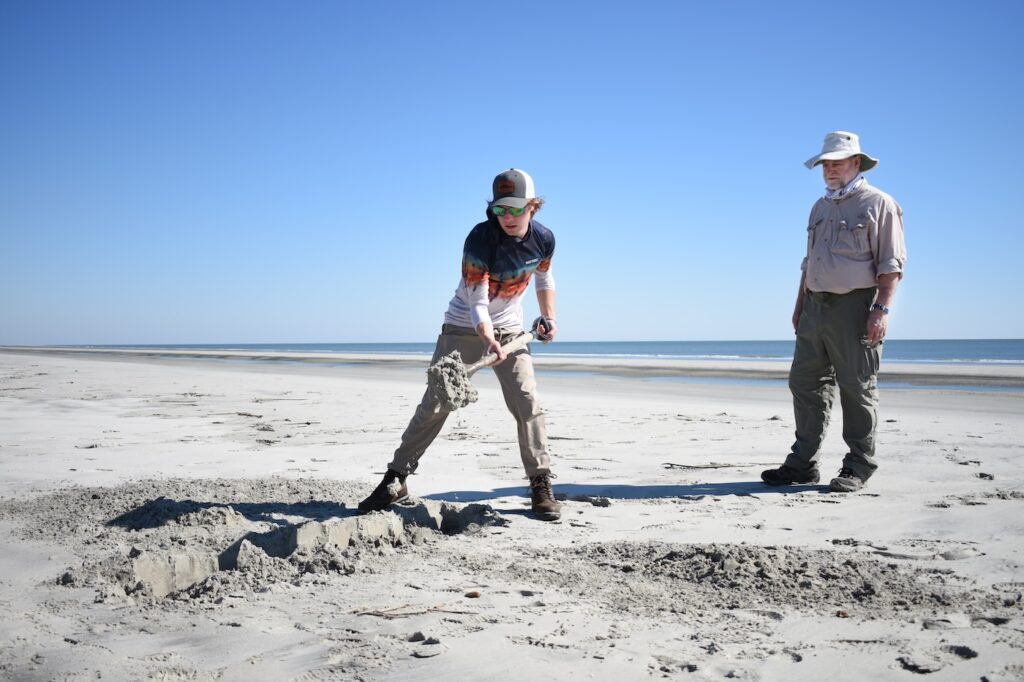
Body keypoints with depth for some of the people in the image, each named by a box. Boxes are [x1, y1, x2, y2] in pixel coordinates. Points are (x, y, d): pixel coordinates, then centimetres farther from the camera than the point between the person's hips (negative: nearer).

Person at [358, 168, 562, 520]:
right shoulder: (480, 240, -25)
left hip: (510, 330, 3)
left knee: (527, 402, -9)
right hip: (464, 328, -3)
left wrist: (548, 316, 5)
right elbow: (477, 303, -30)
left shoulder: (543, 239, -9)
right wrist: (490, 341, -45)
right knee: (434, 404, -5)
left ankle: (541, 485, 0)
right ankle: (395, 479, 4)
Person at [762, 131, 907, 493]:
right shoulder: (820, 207, 20)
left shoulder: (878, 204, -2)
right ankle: (803, 463, 11)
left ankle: (858, 467, 7)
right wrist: (800, 305, 18)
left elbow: (891, 263, -9)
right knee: (805, 382, 5)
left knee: (856, 388, -2)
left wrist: (881, 309, -18)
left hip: (854, 307, -7)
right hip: (816, 307, 7)